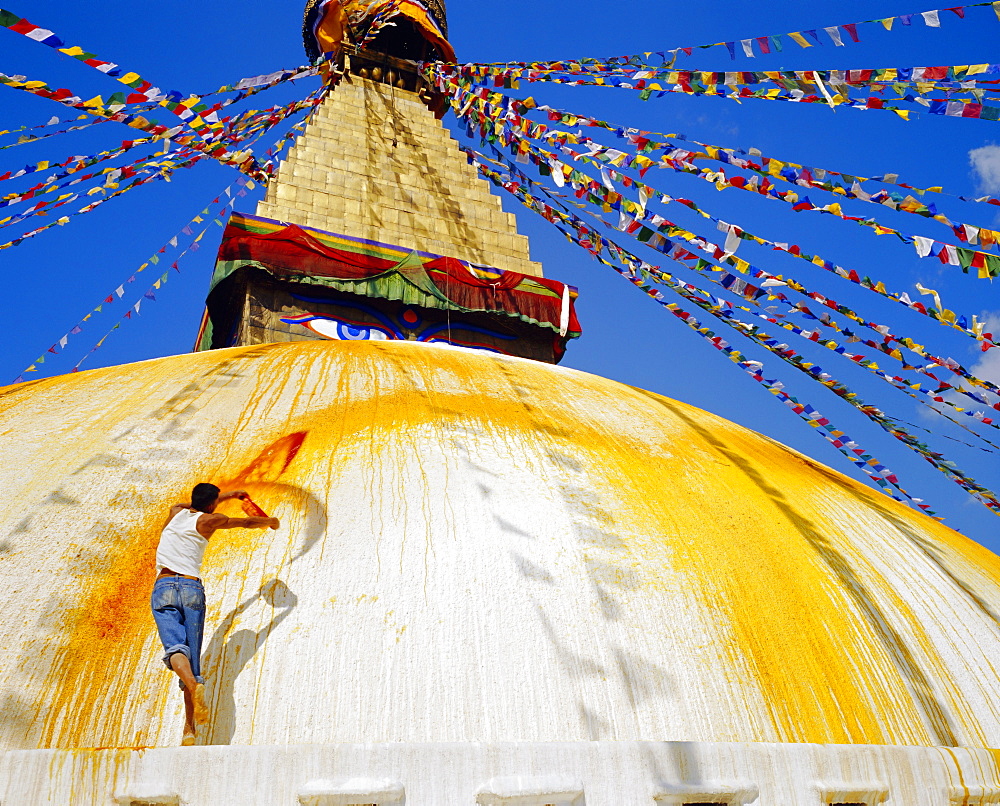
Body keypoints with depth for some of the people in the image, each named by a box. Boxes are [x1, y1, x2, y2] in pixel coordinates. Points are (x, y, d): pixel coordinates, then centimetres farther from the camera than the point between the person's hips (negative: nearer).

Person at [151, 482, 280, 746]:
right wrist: (271, 521, 42)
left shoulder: (176, 511, 19)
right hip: (193, 589, -2)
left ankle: (193, 685, -48)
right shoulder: (209, 520, 9)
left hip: (163, 588, 2)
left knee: (174, 647, -17)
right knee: (193, 658, 2)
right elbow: (247, 522, 23)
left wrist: (226, 495, 55)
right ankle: (189, 730, -5)